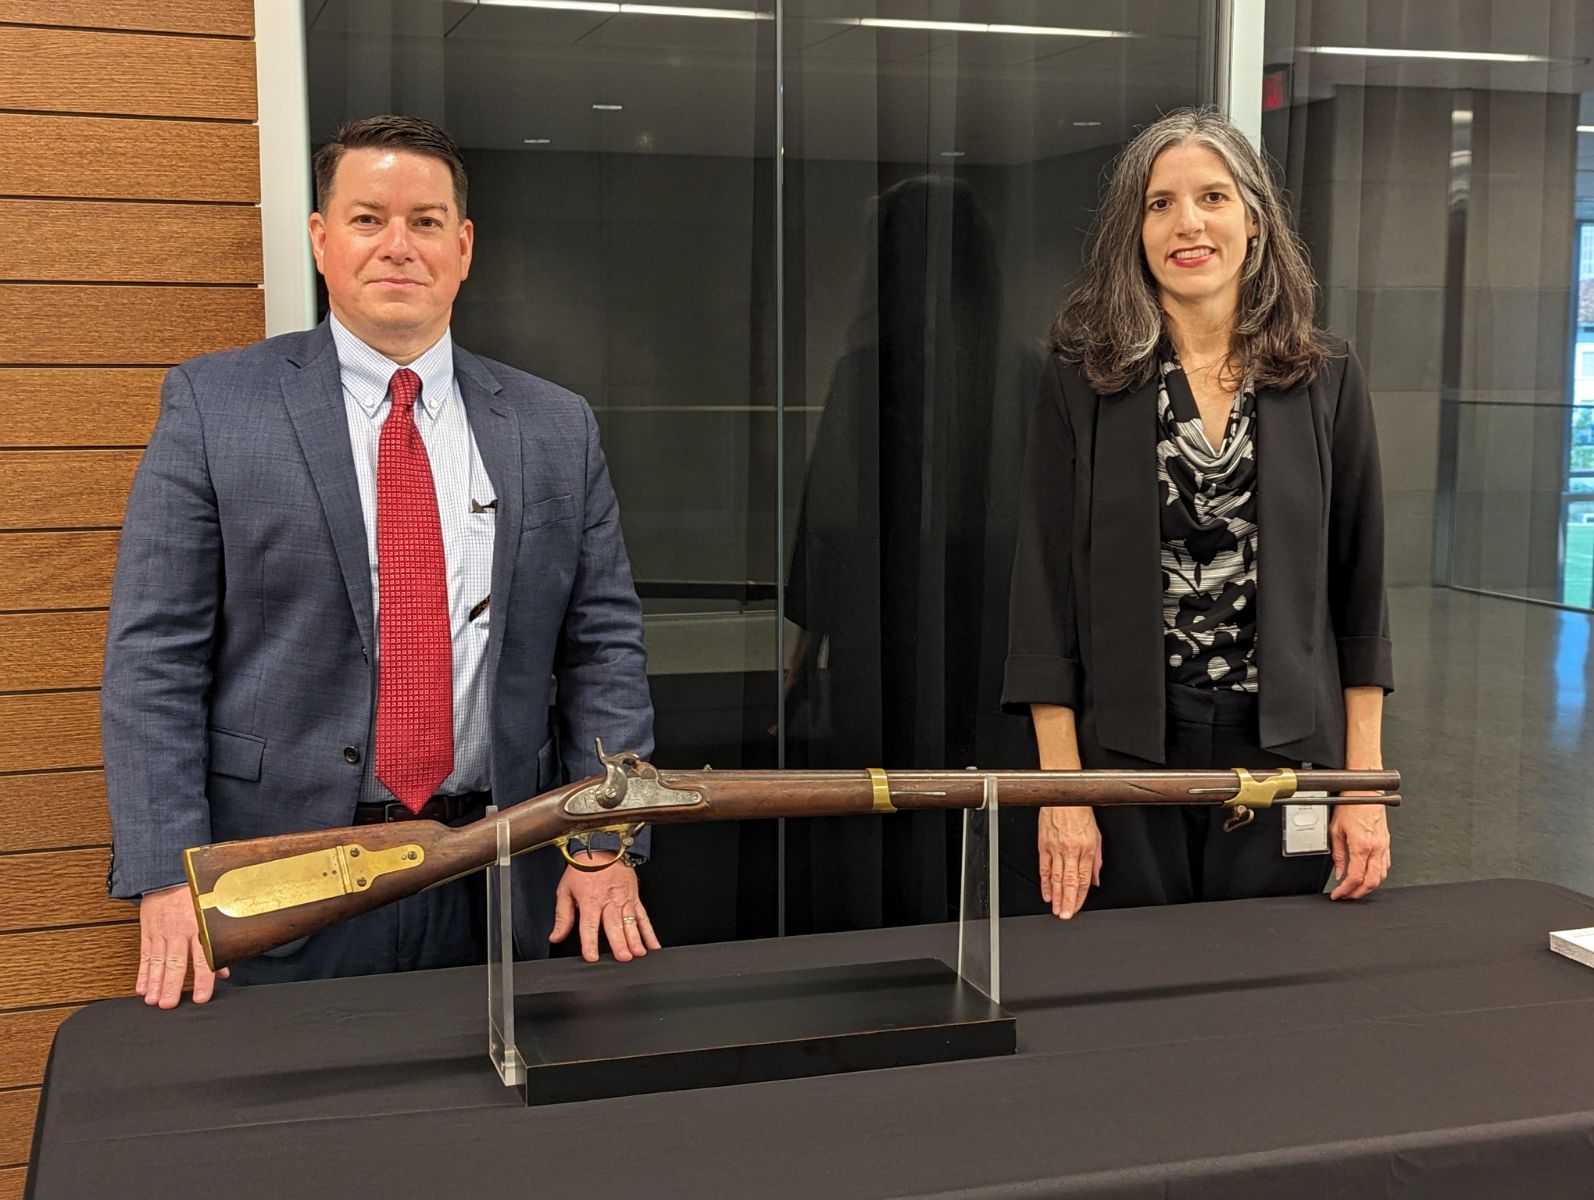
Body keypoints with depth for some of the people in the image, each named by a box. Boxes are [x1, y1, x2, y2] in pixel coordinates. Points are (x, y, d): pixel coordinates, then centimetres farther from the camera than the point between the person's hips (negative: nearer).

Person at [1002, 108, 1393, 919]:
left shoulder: (1325, 380, 4)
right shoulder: (1081, 386, -1)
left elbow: (1359, 588, 6)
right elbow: (1045, 592, -3)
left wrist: (1363, 781, 1)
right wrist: (1061, 789, -9)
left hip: (1284, 750, 1)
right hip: (1126, 752, -1)